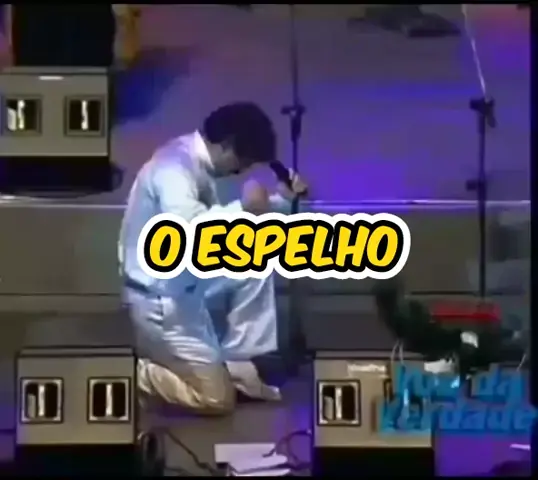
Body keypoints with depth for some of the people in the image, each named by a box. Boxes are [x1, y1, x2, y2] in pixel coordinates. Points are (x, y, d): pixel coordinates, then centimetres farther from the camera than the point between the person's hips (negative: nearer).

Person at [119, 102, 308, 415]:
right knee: (218, 398, -6)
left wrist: (281, 199, 7)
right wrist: (244, 209, -30)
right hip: (157, 299, -10)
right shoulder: (174, 168, -25)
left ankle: (240, 367, 13)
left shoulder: (197, 164, 5)